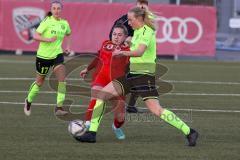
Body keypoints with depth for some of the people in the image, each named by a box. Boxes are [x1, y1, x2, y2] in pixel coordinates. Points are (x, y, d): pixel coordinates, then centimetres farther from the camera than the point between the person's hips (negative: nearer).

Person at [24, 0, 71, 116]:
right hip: (44, 55, -3)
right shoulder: (47, 22, -14)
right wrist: (47, 39, -32)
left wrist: (67, 46, 10)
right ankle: (29, 101, 38)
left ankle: (59, 107, -14)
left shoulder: (64, 23, 1)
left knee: (62, 79, -17)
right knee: (39, 82, 11)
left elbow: (68, 34, 24)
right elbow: (35, 36, -18)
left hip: (57, 54, 3)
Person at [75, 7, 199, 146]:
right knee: (101, 94, -1)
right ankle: (91, 133, 0)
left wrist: (123, 53, -48)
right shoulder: (137, 31, 13)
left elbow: (140, 52, -33)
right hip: (132, 74, 9)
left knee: (156, 110, -17)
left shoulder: (147, 32, -14)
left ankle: (190, 132, -7)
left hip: (144, 75, -9)